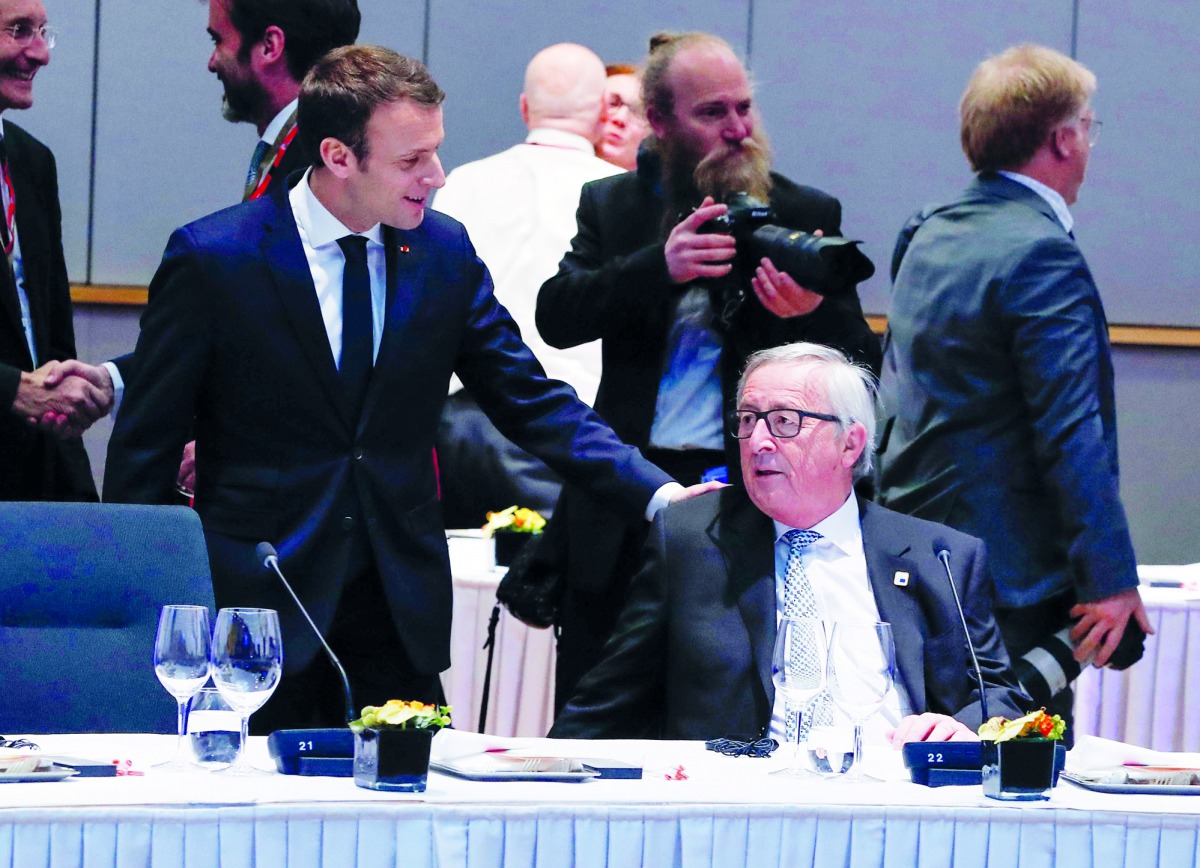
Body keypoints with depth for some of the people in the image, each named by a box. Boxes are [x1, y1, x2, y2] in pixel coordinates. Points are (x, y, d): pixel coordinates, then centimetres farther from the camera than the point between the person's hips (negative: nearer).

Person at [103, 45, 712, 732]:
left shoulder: (445, 253, 4)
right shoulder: (211, 258, -8)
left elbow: (532, 403, 6)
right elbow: (146, 447, -3)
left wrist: (658, 494, -7)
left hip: (402, 608, 4)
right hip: (257, 598, -4)